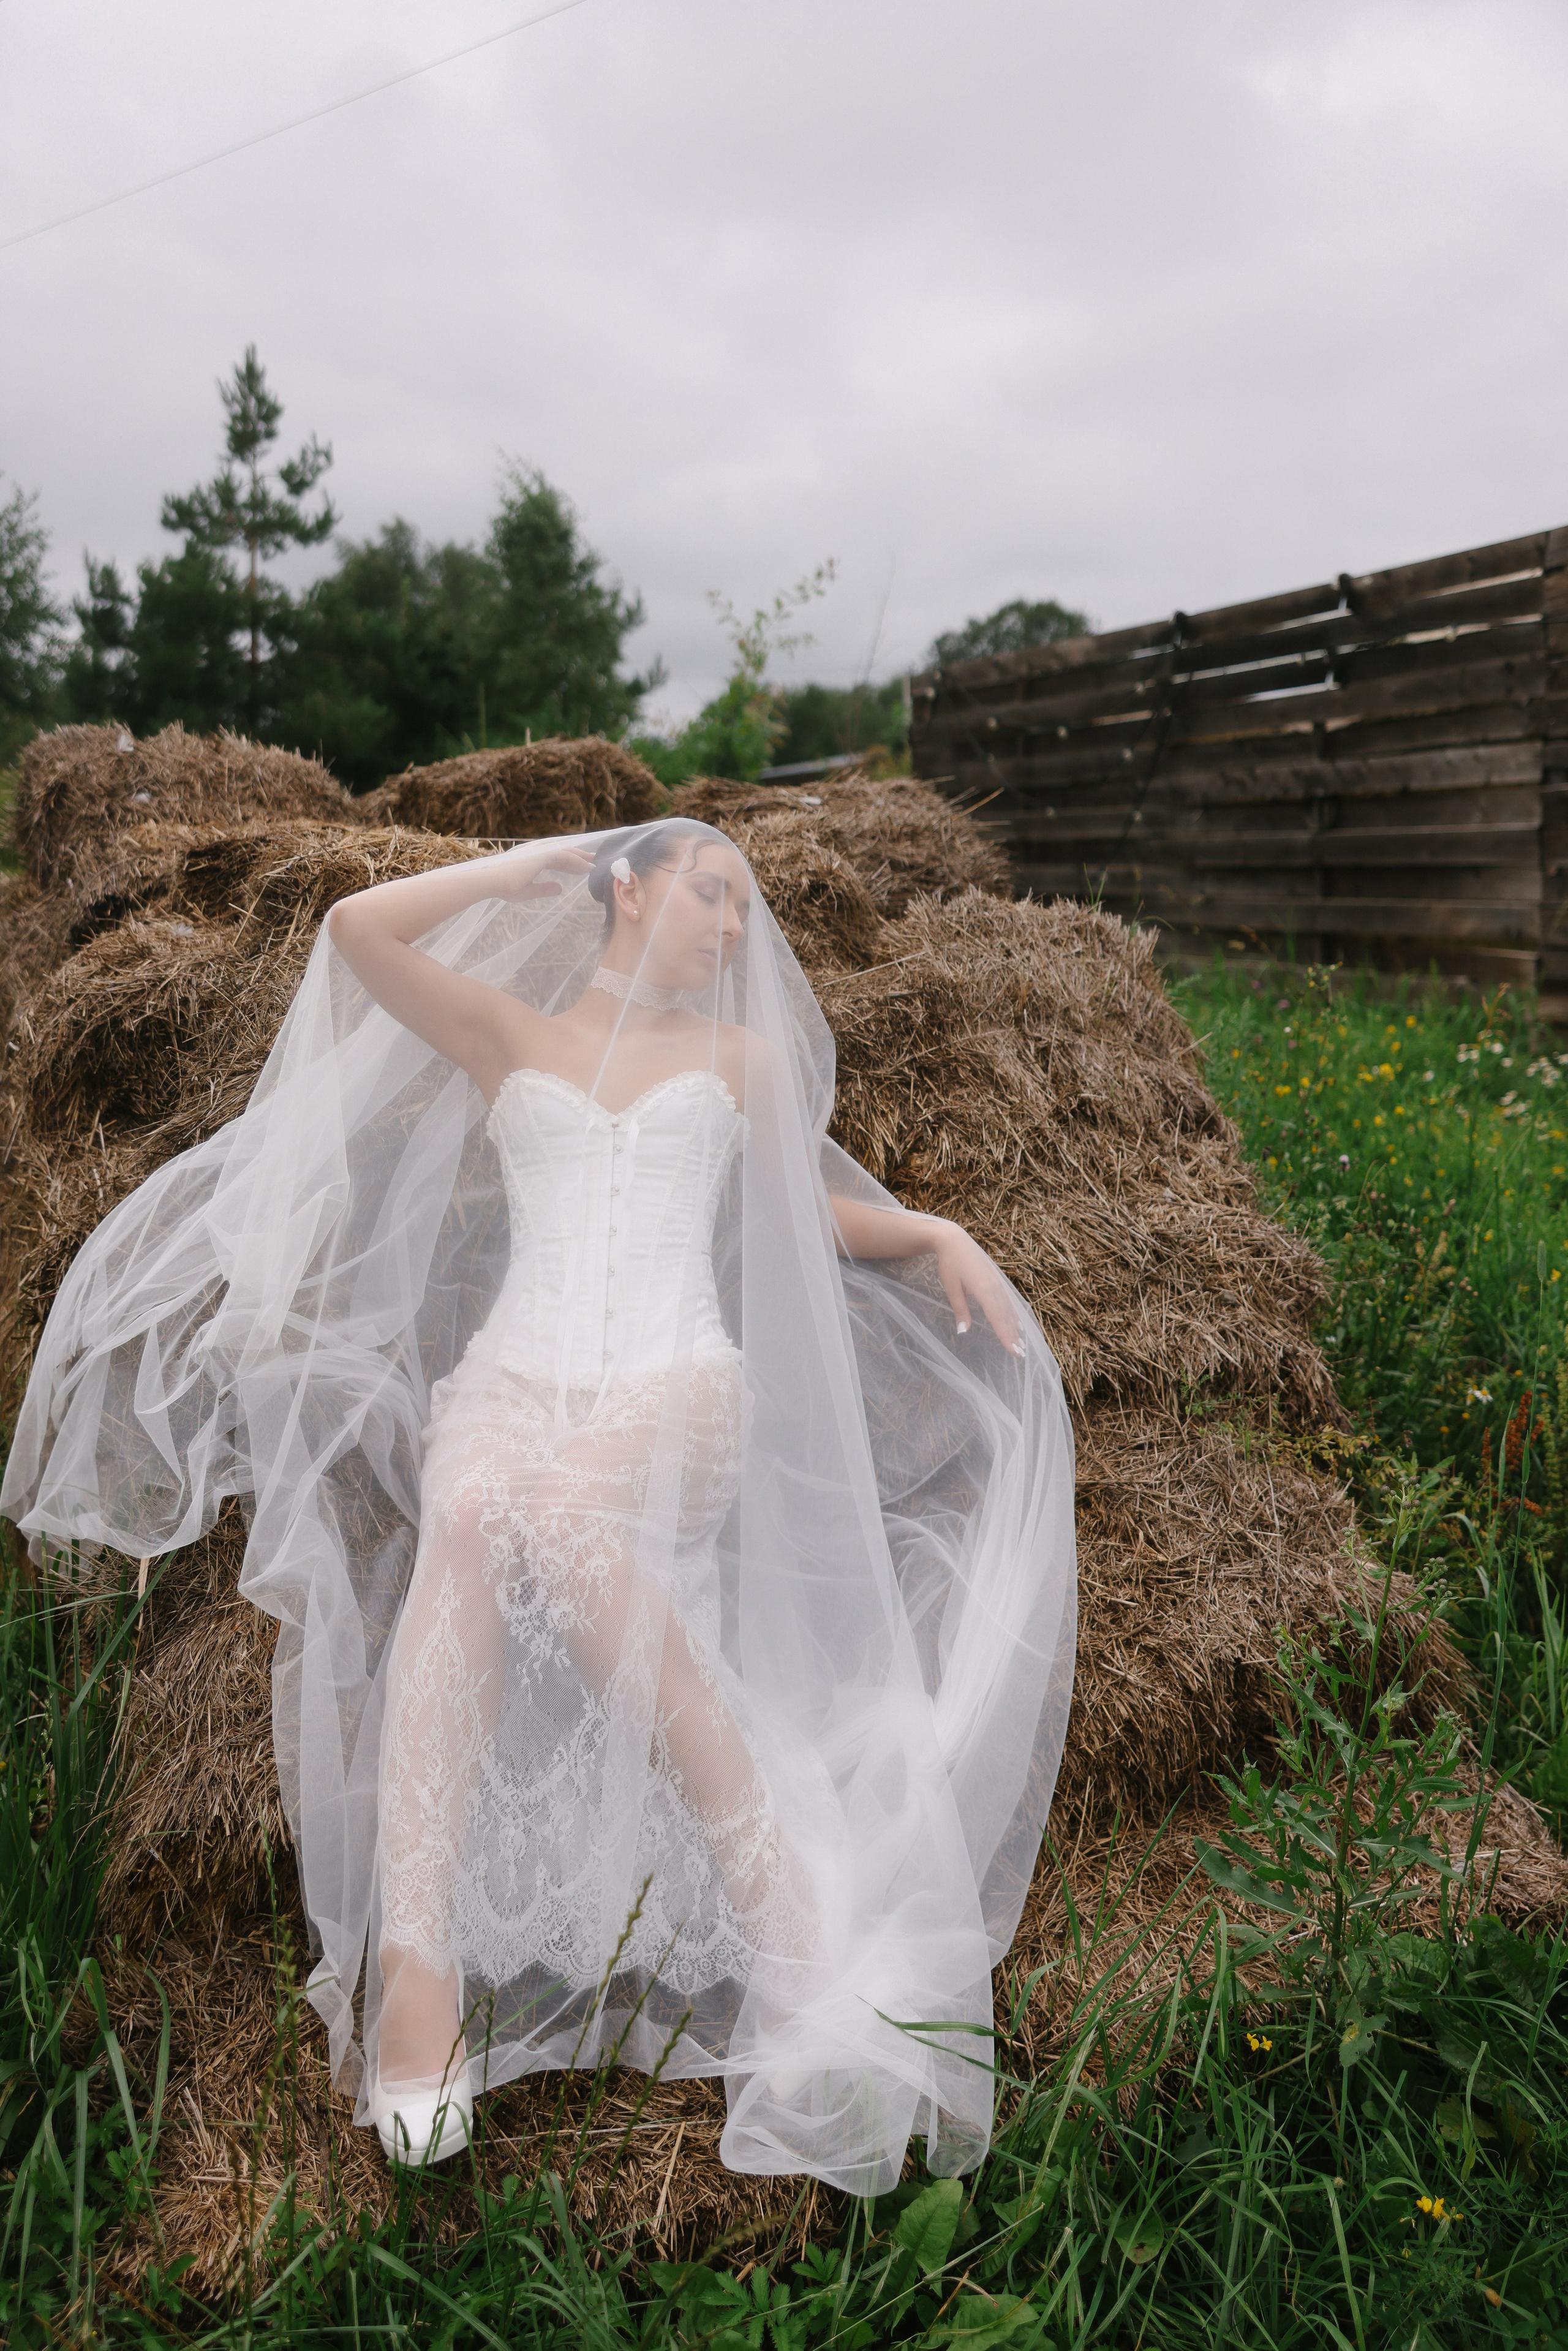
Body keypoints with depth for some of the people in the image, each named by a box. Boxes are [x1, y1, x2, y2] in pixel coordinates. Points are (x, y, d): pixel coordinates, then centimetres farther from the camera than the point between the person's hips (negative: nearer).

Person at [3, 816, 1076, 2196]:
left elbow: (814, 1208, 30)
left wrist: (933, 1231, 12)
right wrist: (536, 868, 20)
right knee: (455, 1537, -36)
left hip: (686, 1381, -1)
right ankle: (414, 1962, -42)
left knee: (514, 1511, -37)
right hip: (514, 1371, 1)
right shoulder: (503, 1031, 21)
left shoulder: (743, 1054, 24)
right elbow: (359, 929, 9)